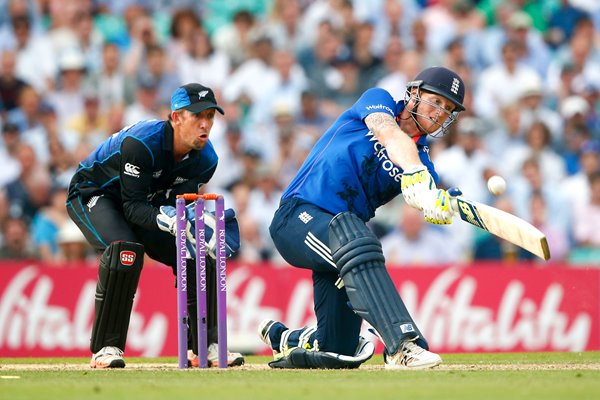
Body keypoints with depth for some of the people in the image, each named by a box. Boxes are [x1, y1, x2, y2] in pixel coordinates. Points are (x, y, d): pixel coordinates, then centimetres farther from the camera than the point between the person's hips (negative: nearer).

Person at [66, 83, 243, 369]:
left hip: (146, 203, 7)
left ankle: (205, 347, 8)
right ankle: (106, 349, -26)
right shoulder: (141, 142, -35)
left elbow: (176, 203, -10)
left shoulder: (206, 159, -14)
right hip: (92, 193, -7)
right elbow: (133, 207, -33)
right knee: (125, 249, -33)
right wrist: (165, 219, -52)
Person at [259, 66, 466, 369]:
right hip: (299, 216, -7)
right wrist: (418, 176, -41)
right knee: (357, 244, -39)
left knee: (339, 353, 2)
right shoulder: (379, 101, 2)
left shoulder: (421, 159, 12)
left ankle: (281, 337, 34)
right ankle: (402, 345, -49)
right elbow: (392, 135, -21)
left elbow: (434, 207, -8)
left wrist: (444, 205, -34)